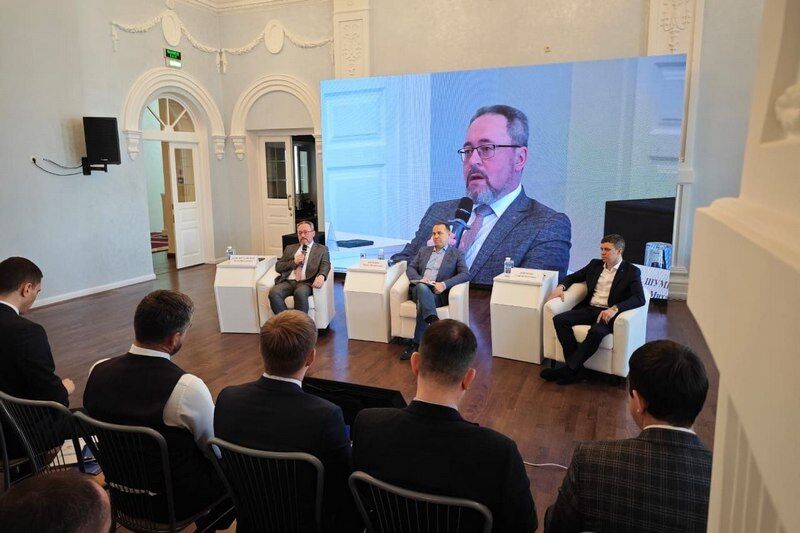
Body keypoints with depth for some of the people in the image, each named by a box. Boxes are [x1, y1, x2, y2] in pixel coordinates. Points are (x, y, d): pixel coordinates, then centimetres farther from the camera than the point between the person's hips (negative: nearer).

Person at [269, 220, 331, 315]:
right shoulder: (290, 248, 26)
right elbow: (278, 267, 20)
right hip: (288, 281, 3)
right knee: (273, 292, -29)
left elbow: (325, 265, 1)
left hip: (306, 282, -3)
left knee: (300, 293, -38)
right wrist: (294, 262, 1)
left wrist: (321, 276, -23)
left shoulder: (321, 249, 17)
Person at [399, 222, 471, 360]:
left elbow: (466, 274, -1)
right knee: (422, 287, -36)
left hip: (438, 293, -2)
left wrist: (444, 284, -17)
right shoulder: (423, 250, 26)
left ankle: (416, 344, -31)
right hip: (418, 289, 2)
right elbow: (410, 268, 17)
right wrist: (420, 279, -7)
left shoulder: (457, 254, 13)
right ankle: (434, 321, -52)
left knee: (422, 304, -35)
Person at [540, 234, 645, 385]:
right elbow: (573, 277, 28)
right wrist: (561, 287, 5)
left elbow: (639, 298, -13)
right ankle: (577, 369, -24)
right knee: (559, 319, -22)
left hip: (608, 313, -5)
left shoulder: (631, 271, 1)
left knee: (596, 331, -38)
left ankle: (569, 369, -26)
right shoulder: (595, 264, 17)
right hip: (589, 309, 5)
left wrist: (614, 309, -29)